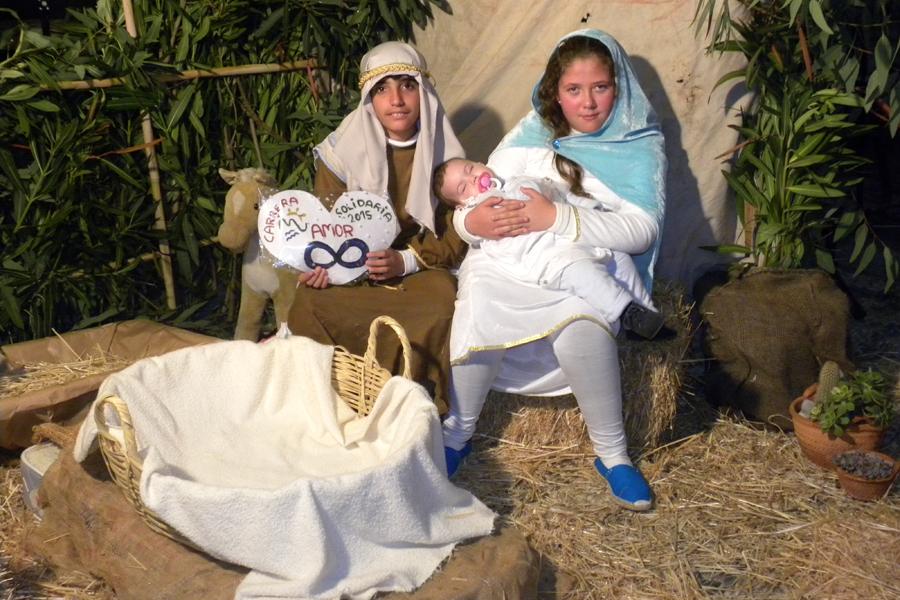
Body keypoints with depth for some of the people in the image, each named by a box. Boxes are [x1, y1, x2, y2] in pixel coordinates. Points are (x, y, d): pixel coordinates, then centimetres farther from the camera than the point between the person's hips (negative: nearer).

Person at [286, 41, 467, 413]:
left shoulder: (445, 155, 0)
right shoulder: (341, 151, 0)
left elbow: (455, 239, -2)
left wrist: (405, 261, -21)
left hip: (419, 268, 0)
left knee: (442, 300, -34)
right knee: (310, 303, -31)